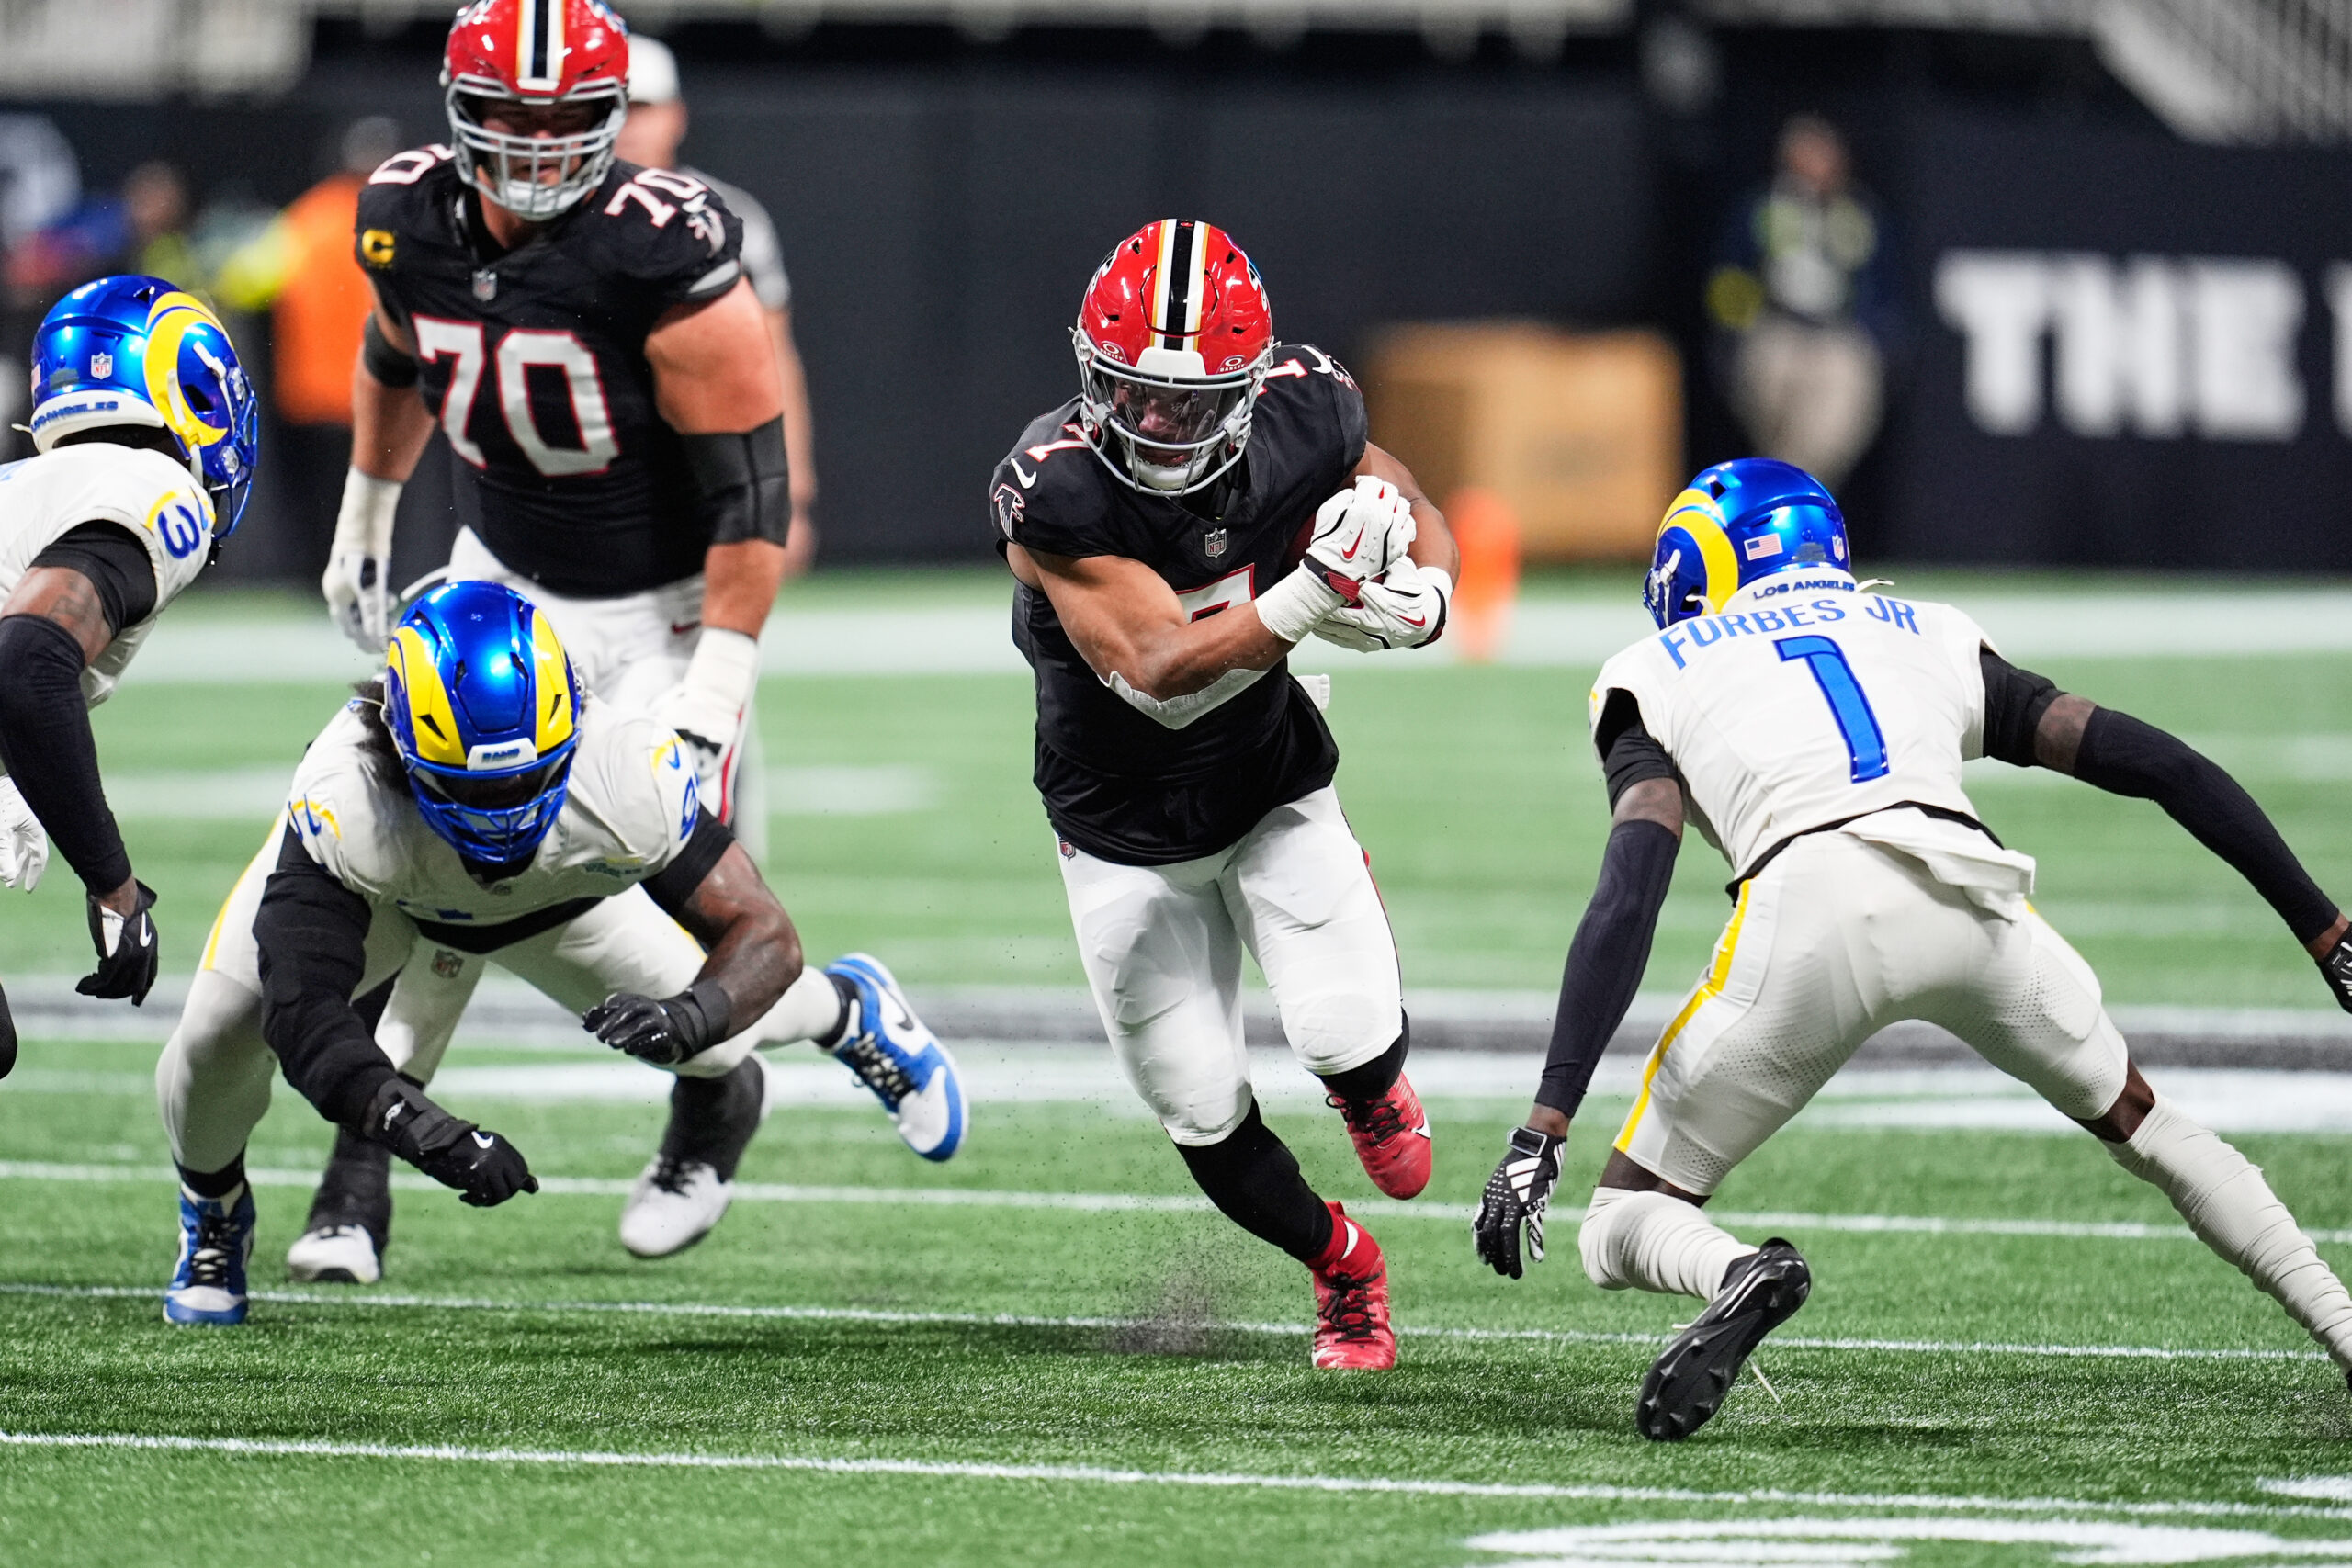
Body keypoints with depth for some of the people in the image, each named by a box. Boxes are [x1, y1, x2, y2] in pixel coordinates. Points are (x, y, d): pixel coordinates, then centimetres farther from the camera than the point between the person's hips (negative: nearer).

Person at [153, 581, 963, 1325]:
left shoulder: (627, 775, -42)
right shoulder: (347, 806, -48)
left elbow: (762, 933, -32)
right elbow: (303, 1017, -49)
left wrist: (690, 1016, -54)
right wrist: (425, 1132, -64)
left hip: (555, 895, 2)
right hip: (379, 881, -2)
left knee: (714, 1043, 3)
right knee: (220, 1033, -20)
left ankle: (850, 1005, 44)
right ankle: (214, 1219, 18)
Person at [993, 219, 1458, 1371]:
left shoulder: (1300, 422, -20)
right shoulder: (1053, 494, -32)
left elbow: (1412, 516, 1)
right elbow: (1161, 674, -38)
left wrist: (1423, 597, -22)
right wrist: (1310, 598, -50)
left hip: (1273, 787, 1)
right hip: (1126, 831, -1)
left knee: (1350, 1043, -17)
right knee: (1202, 1117, 3)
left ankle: (1373, 1088, 22)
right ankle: (1339, 1267, 33)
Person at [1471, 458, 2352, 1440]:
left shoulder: (1661, 676, 23)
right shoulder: (1934, 638, 33)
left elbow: (1628, 898, 6)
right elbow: (2159, 766, 26)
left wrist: (1546, 1126, 0)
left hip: (1812, 908, -3)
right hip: (1977, 901, 3)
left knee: (1625, 1225, 11)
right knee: (2137, 1121, 32)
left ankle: (1734, 1276, -23)